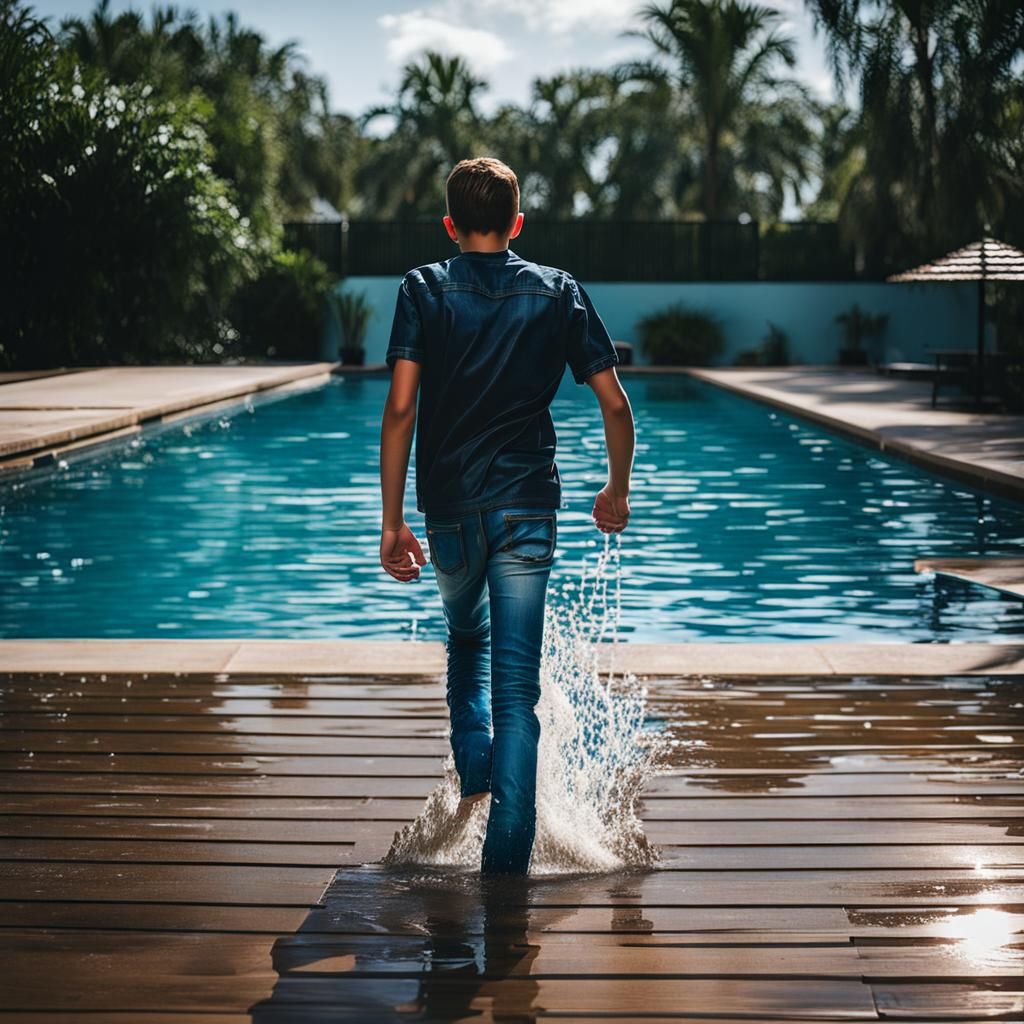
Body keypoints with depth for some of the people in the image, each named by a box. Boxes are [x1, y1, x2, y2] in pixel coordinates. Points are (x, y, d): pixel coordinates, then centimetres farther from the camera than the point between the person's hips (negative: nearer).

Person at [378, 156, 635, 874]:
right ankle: (507, 855, -6)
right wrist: (618, 491, 18)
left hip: (450, 506, 1)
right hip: (527, 505, -1)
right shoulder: (559, 293, 4)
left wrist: (393, 521, -5)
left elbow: (401, 408, -9)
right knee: (517, 682, -1)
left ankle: (474, 777, 15)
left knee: (468, 637, 28)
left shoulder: (425, 290, 1)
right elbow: (616, 404, 2)